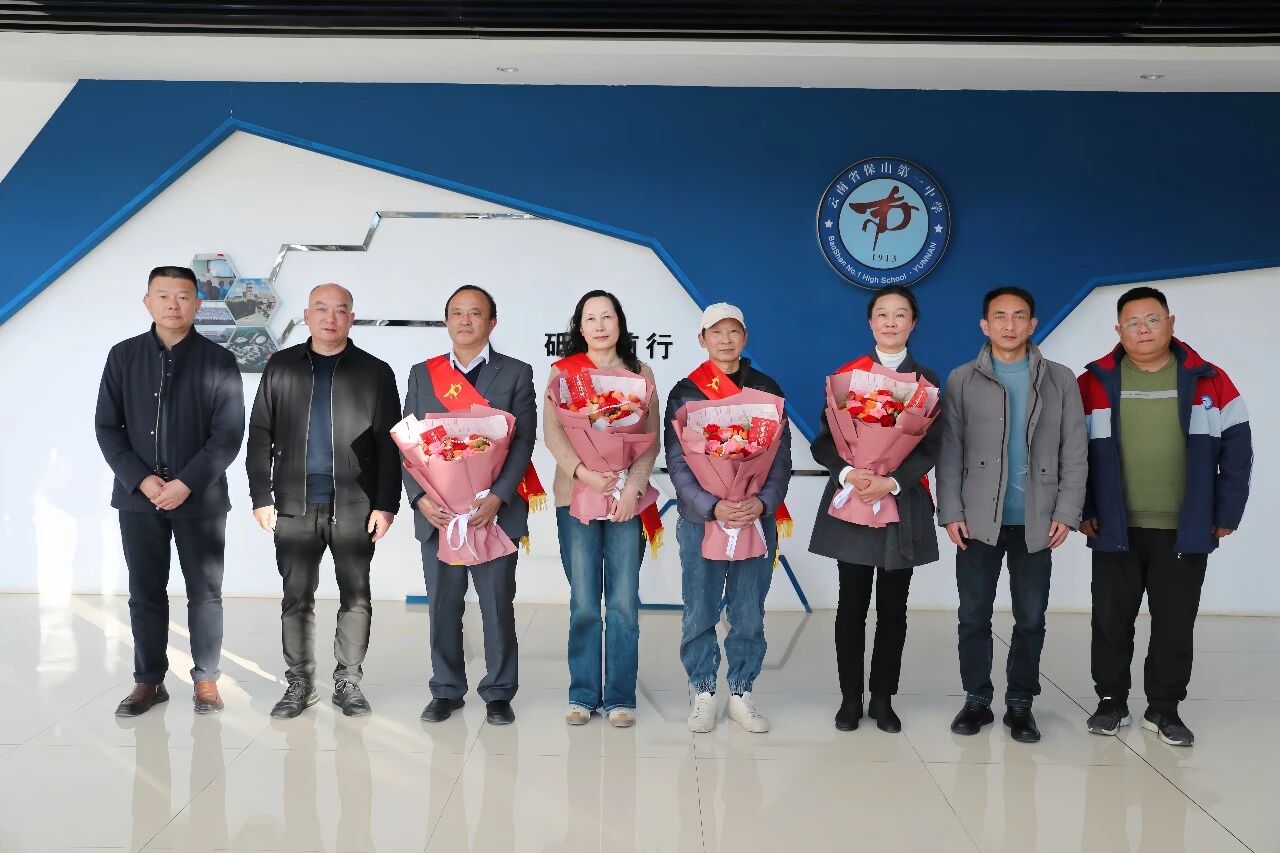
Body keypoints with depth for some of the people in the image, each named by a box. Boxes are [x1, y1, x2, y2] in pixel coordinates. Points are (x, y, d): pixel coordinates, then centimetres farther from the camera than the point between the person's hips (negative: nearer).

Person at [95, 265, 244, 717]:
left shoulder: (218, 361, -3)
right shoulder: (123, 356, 4)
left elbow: (229, 434, -7)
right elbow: (107, 427, 2)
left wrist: (187, 483, -16)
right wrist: (140, 479, -11)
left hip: (201, 498, -2)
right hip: (138, 497, 2)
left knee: (205, 592, 6)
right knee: (145, 593, 9)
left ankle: (206, 680, 17)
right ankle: (149, 681, 20)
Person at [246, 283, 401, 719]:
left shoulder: (375, 372, 3)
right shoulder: (281, 367, 8)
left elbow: (389, 445, 1)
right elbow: (260, 435, 8)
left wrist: (386, 504, -5)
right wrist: (261, 496, 1)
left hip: (355, 504, -1)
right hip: (295, 504, 1)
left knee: (356, 596, 5)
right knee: (296, 597, 6)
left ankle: (348, 681, 17)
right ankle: (300, 682, 17)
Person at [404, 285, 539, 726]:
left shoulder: (516, 374, 3)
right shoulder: (422, 374, 11)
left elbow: (523, 442, -4)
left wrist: (497, 498, -15)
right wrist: (420, 497, -7)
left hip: (494, 511, -2)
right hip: (436, 512, 2)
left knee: (497, 604, 4)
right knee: (442, 604, 8)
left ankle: (498, 693, 17)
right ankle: (446, 690, 22)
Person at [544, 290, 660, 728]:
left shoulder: (641, 373, 9)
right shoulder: (562, 371, 7)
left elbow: (651, 437, 4)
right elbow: (552, 431, -2)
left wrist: (634, 486, -11)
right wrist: (583, 472, -17)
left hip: (626, 497, 0)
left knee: (624, 602, -1)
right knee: (583, 602, 2)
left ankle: (620, 696, 10)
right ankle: (583, 694, 14)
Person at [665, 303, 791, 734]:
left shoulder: (767, 389, 7)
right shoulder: (685, 392, 2)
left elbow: (782, 456, 4)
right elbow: (677, 462, -4)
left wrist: (764, 501, -13)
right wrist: (712, 506, -17)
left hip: (756, 517, 1)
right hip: (701, 518, -1)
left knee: (749, 614, 6)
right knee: (700, 613, 4)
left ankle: (741, 694, 20)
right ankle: (703, 694, 18)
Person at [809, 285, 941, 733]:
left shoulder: (927, 381, 5)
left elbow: (931, 448, -1)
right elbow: (824, 442, 0)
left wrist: (892, 481, -17)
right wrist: (848, 473, -19)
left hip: (904, 506, 1)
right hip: (851, 502, -1)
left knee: (893, 608, 7)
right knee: (852, 605, 4)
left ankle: (883, 699, 19)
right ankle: (850, 699, 15)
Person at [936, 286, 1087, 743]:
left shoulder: (1061, 380, 6)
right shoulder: (961, 380, 4)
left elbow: (1074, 453, 4)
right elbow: (949, 451, 0)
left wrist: (1066, 512, -5)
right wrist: (951, 512, -7)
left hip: (1036, 521, 1)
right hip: (978, 519, 0)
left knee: (1031, 618, 7)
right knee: (974, 615, 5)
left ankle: (1020, 703, 20)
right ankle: (976, 699, 18)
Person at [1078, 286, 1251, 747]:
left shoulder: (1209, 380, 0)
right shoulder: (1095, 382, -1)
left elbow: (1236, 449, 3)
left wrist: (1226, 514, -1)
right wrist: (1080, 510, -2)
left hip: (1185, 531, 0)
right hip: (1115, 530, 0)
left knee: (1175, 623, 7)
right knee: (1111, 619, 7)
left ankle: (1164, 709, 21)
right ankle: (1111, 701, 23)